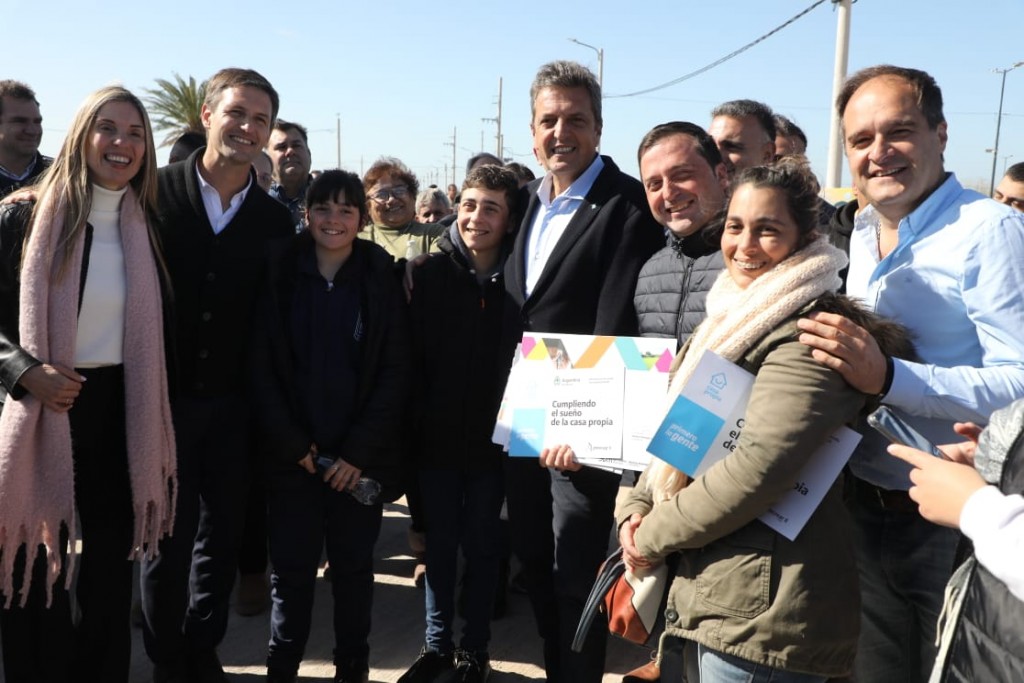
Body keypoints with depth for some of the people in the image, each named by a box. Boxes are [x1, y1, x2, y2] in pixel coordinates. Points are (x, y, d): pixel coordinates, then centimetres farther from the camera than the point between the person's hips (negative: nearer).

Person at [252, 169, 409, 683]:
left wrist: (359, 449, -9)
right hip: (291, 453, 0)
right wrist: (290, 442, -8)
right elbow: (261, 365, 0)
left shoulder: (381, 278, 1)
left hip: (361, 454, 0)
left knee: (353, 566, 9)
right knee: (291, 567, 4)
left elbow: (395, 371, -2)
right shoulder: (280, 271, 2)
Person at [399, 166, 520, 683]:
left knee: (482, 544, 12)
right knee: (439, 543, 13)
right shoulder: (432, 273, -2)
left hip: (492, 440, -1)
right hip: (437, 437, 1)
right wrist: (417, 422, -7)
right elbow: (412, 355, -3)